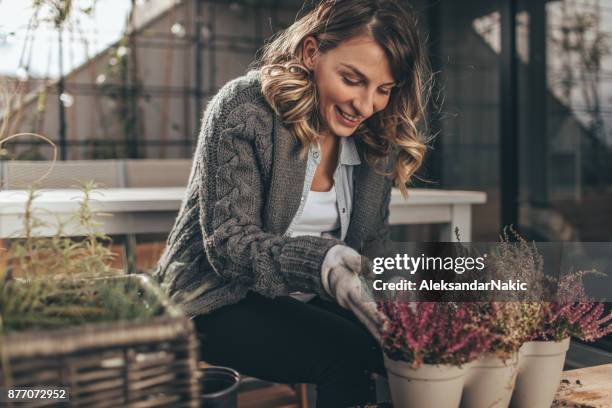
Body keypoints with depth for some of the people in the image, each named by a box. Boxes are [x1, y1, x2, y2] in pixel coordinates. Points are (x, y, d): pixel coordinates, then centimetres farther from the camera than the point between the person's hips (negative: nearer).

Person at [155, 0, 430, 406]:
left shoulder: (378, 140, 1)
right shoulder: (245, 108, -17)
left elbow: (374, 246, 7)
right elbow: (228, 244, -22)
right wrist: (320, 263, -40)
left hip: (307, 301, 5)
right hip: (220, 300, -5)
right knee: (346, 354, -29)